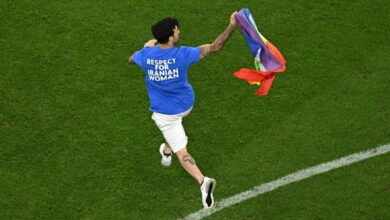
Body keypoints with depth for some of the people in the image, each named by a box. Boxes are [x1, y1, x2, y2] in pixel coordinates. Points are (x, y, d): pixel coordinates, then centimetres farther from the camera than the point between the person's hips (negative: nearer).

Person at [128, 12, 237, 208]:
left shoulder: (146, 54, -17)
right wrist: (232, 26, -23)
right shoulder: (181, 54, -23)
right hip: (185, 104, 2)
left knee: (181, 151, -1)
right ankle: (167, 151, 55)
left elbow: (131, 59, 9)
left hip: (164, 113, -1)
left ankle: (202, 181, -20)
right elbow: (214, 47, -24)